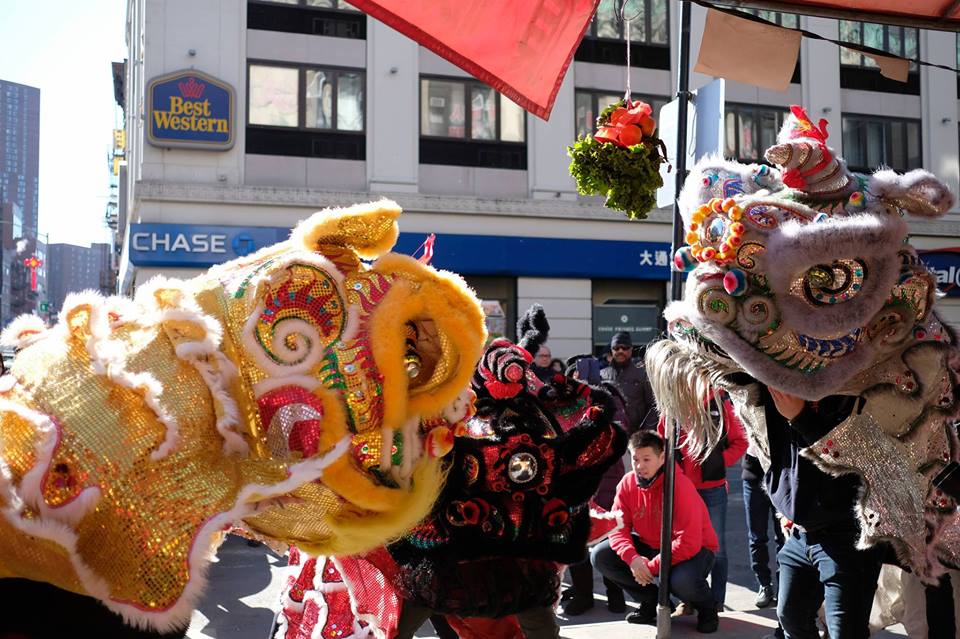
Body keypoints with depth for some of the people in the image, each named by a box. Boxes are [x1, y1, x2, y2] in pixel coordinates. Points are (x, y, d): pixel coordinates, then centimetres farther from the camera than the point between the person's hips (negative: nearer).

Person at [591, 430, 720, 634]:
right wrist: (632, 558, -26)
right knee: (600, 557, -11)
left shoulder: (680, 485, -26)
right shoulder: (628, 483, -10)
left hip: (693, 549, -6)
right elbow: (618, 526, -7)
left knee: (683, 581, -38)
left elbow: (688, 542, -29)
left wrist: (652, 567, -28)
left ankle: (707, 607, 1)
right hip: (650, 546, 6)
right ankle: (652, 601, 9)